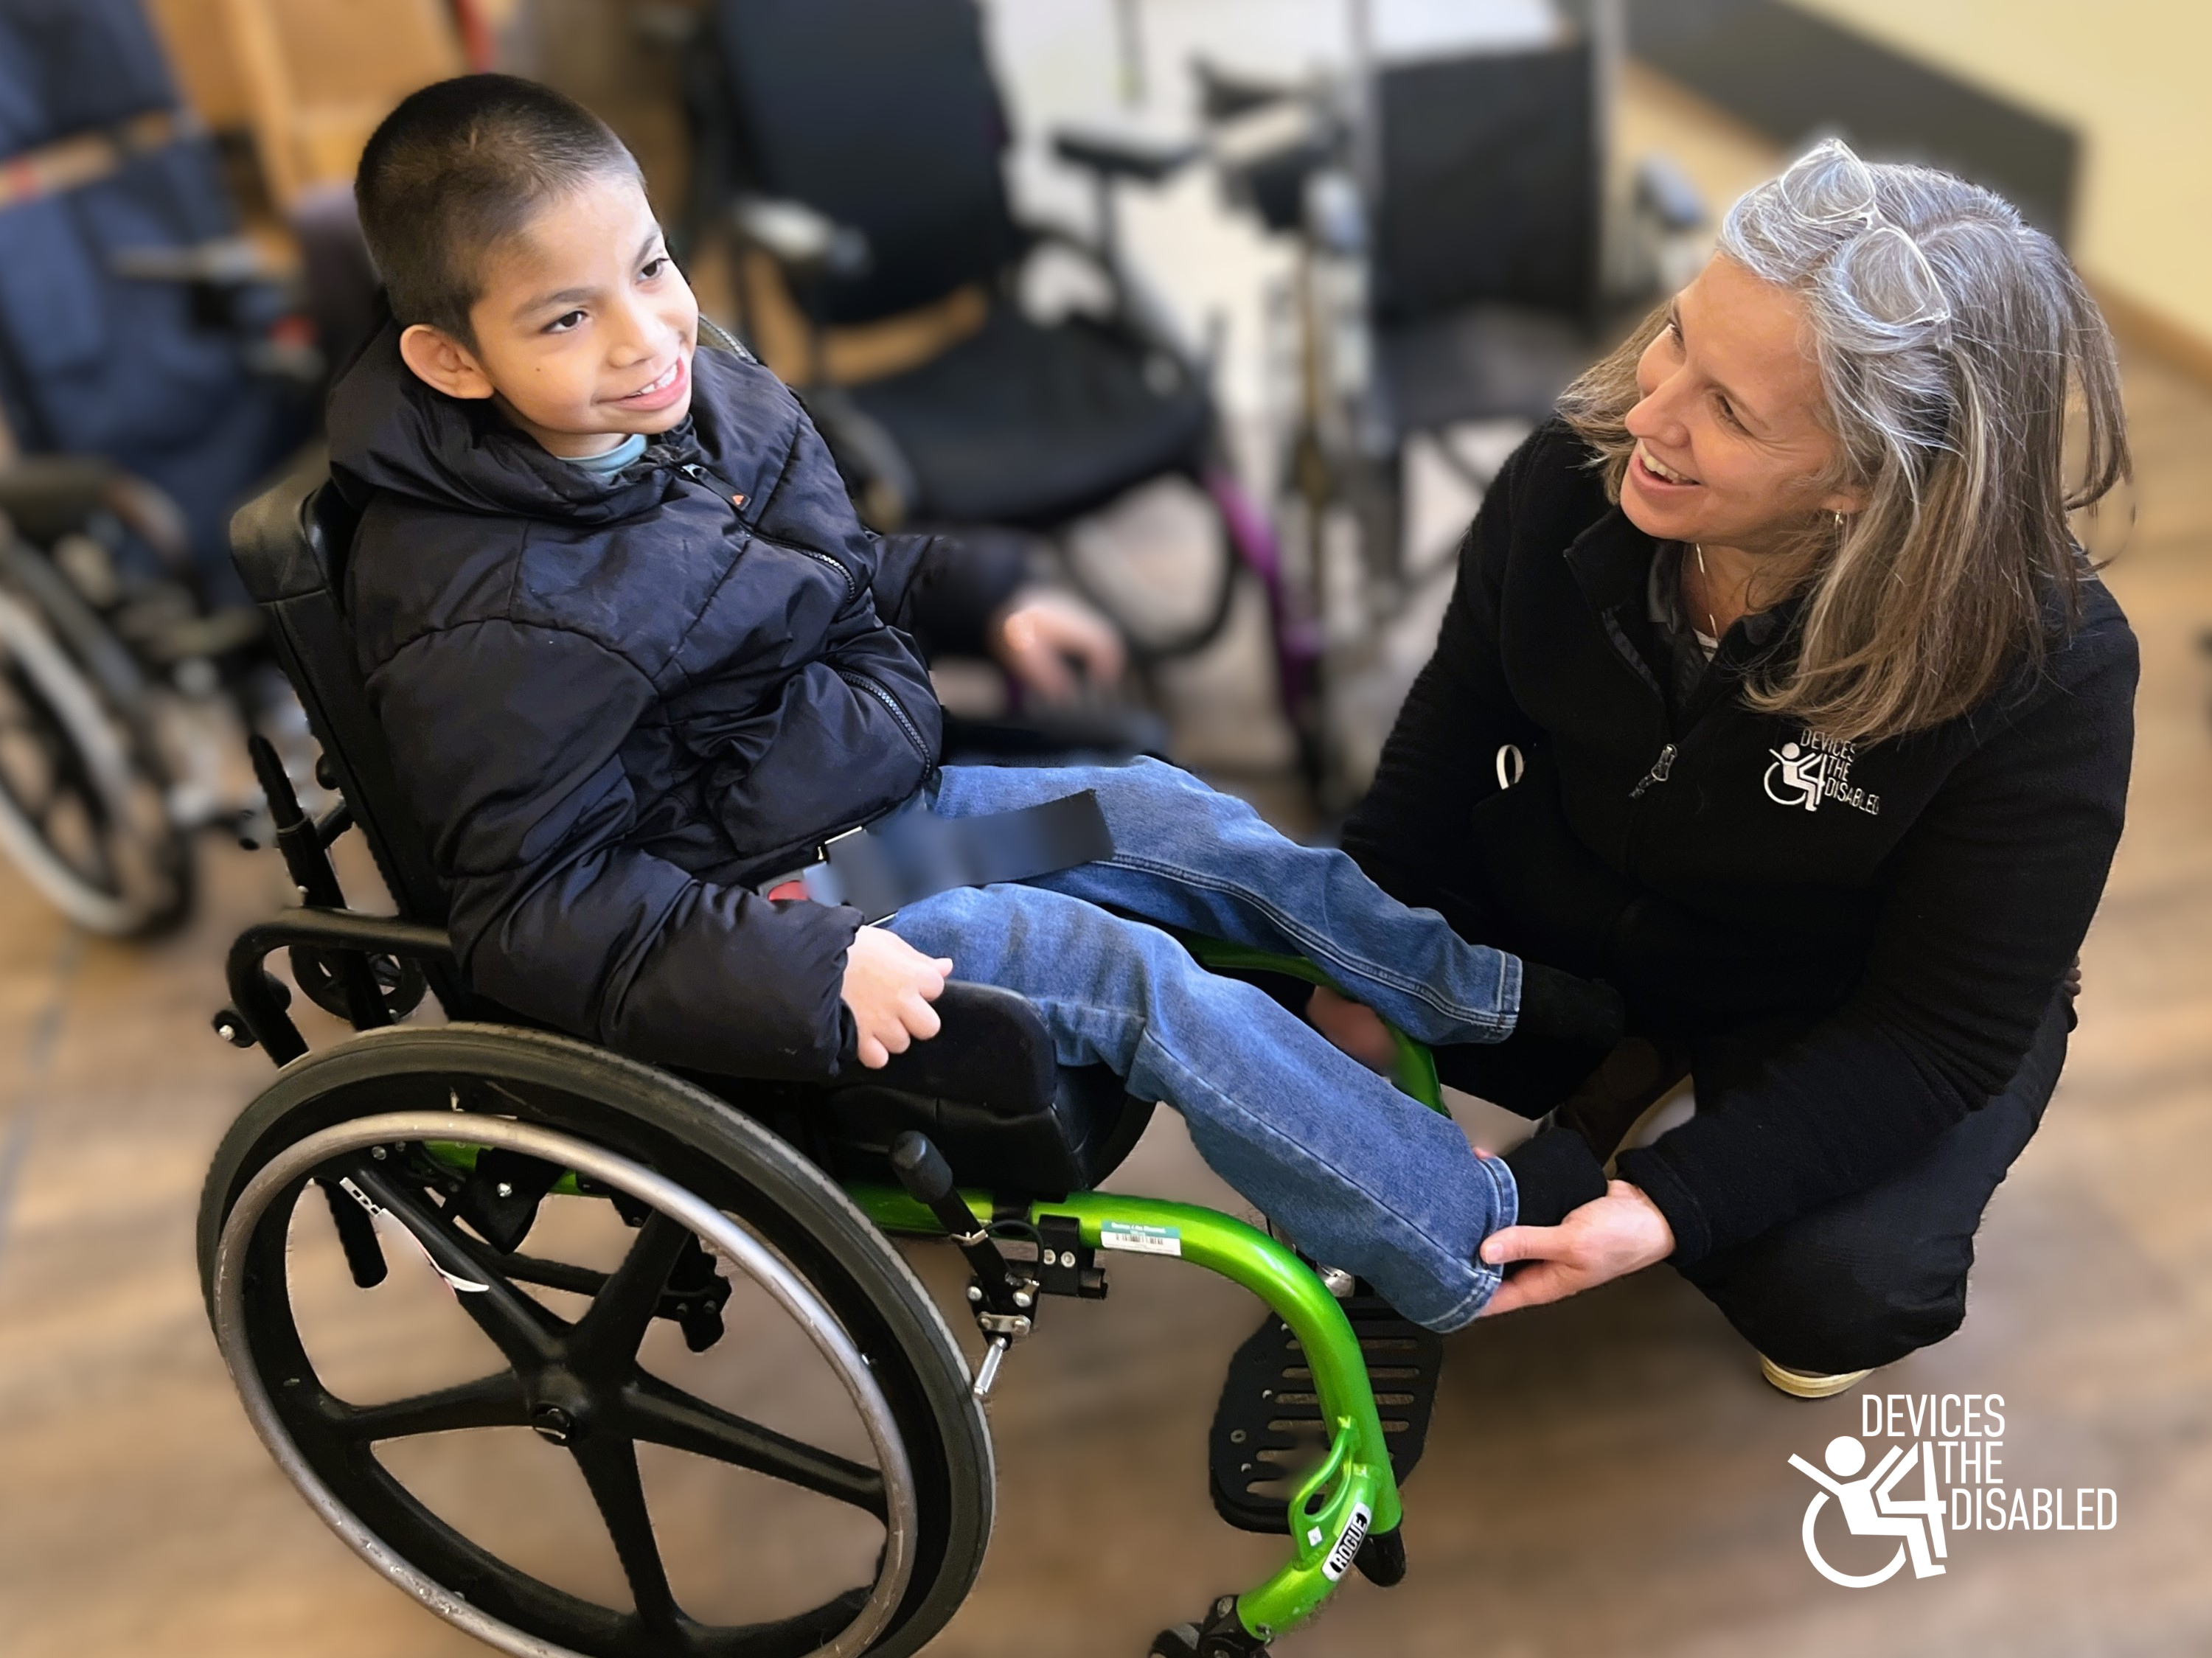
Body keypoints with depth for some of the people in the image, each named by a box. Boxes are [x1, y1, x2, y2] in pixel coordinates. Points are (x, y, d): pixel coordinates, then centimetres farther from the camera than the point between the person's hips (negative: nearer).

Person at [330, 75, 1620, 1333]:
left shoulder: (708, 392, -3)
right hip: (750, 900, -8)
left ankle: (1492, 997, 19)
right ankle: (1475, 1248, -5)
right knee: (1126, 972, -16)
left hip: (866, 794, 8)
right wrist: (812, 967, -30)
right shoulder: (488, 622, -27)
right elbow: (542, 905, -23)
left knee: (1167, 812, 2)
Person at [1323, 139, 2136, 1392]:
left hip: (1833, 1005, -3)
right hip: (1561, 904, 4)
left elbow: (1946, 1033, -25)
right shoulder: (1578, 475, -23)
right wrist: (1359, 969, -11)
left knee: (1840, 1286, -27)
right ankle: (1626, 1062, 12)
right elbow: (1457, 726, -6)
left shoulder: (2042, 671, -32)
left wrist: (1668, 1209, -34)